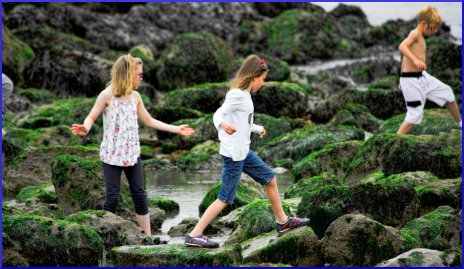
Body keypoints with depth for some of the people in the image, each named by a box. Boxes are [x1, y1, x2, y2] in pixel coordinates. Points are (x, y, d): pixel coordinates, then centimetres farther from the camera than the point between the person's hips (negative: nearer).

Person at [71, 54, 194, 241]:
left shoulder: (135, 97, 8)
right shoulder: (107, 95, -8)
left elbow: (149, 121, 16)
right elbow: (92, 117, -6)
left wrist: (176, 129, 14)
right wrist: (85, 128, -29)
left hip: (132, 154, 5)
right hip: (112, 154, -5)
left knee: (139, 194, 5)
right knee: (112, 197, -4)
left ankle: (148, 237, 11)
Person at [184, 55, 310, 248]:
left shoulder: (244, 95, 11)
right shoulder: (237, 95, -17)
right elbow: (218, 114, -28)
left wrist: (258, 129, 40)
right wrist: (223, 124, -51)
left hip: (244, 152, 10)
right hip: (233, 154, -10)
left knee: (270, 179, 18)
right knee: (225, 198, -7)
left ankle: (282, 221, 33)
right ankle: (194, 236, -6)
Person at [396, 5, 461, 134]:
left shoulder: (419, 37, 14)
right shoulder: (415, 33, -13)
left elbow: (405, 57, 24)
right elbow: (402, 46, -32)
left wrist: (402, 79, 31)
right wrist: (415, 60, -46)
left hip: (422, 77, 10)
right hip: (412, 80, -10)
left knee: (446, 91, 19)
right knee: (415, 114, -8)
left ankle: (460, 122, 35)